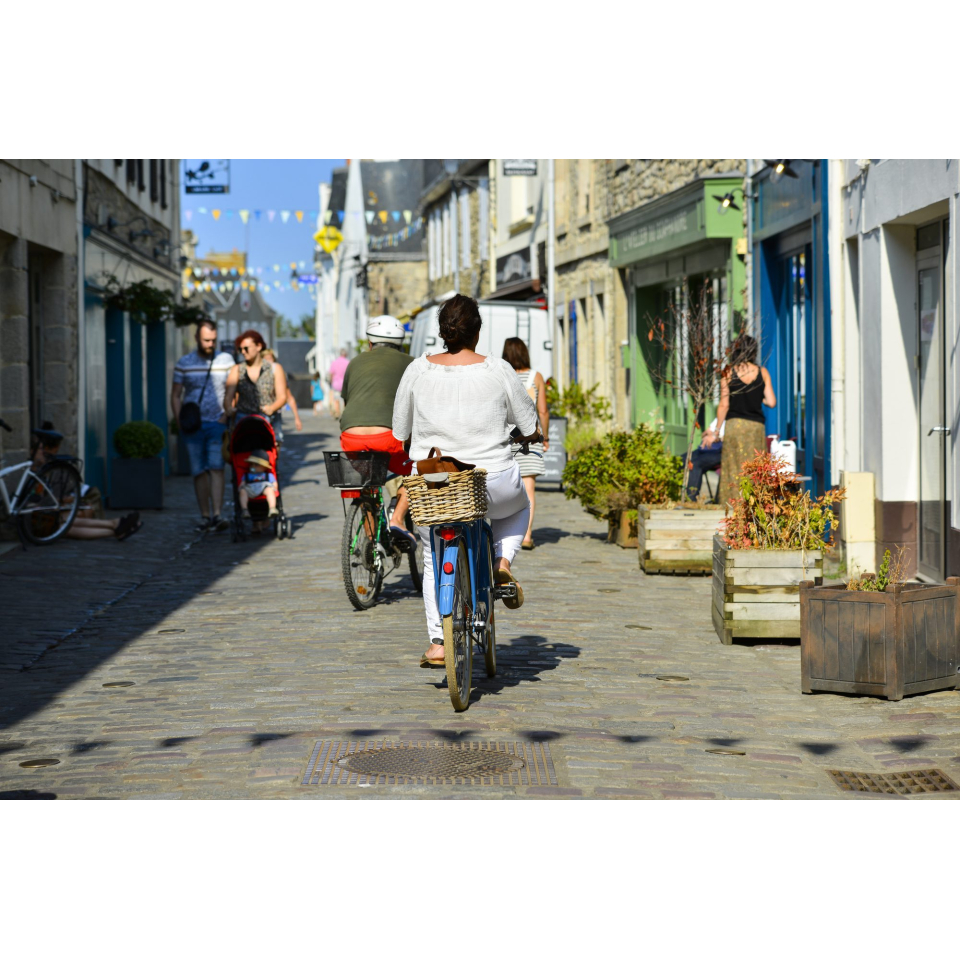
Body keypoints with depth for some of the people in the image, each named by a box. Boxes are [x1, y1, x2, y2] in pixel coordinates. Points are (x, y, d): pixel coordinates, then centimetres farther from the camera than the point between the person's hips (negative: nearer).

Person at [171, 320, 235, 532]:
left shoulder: (226, 360, 5)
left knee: (216, 467, -13)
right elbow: (175, 396, 9)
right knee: (199, 471, 3)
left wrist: (226, 416, -7)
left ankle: (217, 514, -19)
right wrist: (181, 422, -4)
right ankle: (205, 516, 10)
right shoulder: (184, 363, 6)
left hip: (218, 424, -1)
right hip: (193, 425, 1)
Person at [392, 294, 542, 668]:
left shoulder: (418, 370, -3)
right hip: (493, 484, -1)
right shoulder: (499, 371, -6)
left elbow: (400, 432, 6)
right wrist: (535, 435, 27)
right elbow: (530, 430, 3)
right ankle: (501, 563, 8)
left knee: (435, 560, 20)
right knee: (518, 507, 33)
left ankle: (437, 644, 13)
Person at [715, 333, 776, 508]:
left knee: (734, 470, 2)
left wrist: (717, 430, 5)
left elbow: (724, 405, -3)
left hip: (734, 424, -1)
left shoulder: (728, 373, -2)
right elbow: (771, 402, 2)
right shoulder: (762, 372, 3)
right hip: (756, 426, 1)